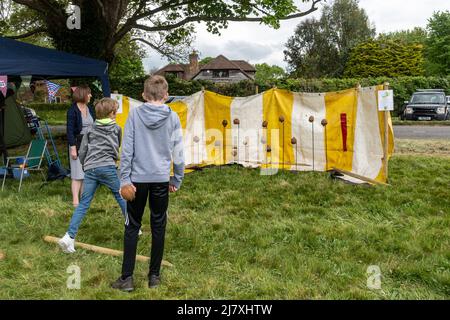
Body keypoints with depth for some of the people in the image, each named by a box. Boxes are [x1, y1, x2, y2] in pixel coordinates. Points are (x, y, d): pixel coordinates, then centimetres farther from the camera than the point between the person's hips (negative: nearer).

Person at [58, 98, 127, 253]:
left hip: (90, 169, 2)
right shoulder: (117, 129, 11)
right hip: (108, 167, -2)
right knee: (121, 196, 15)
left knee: (84, 203, 1)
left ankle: (70, 236, -9)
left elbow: (82, 152, 11)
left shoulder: (90, 130, 14)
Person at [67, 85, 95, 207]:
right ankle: (75, 201, 0)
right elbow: (70, 130, -12)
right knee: (78, 174, -5)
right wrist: (73, 147, -17)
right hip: (78, 143, -7)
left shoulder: (90, 109, 11)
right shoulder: (72, 111, -9)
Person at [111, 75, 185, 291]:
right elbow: (178, 152, 1)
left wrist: (125, 178, -3)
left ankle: (127, 278, 10)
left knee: (132, 227, 9)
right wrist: (177, 179, 11)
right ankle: (154, 275, 20)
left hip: (138, 178, 0)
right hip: (161, 179, 1)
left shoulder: (135, 114, -3)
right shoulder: (172, 117, -2)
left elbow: (127, 149, -6)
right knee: (158, 228, 11)